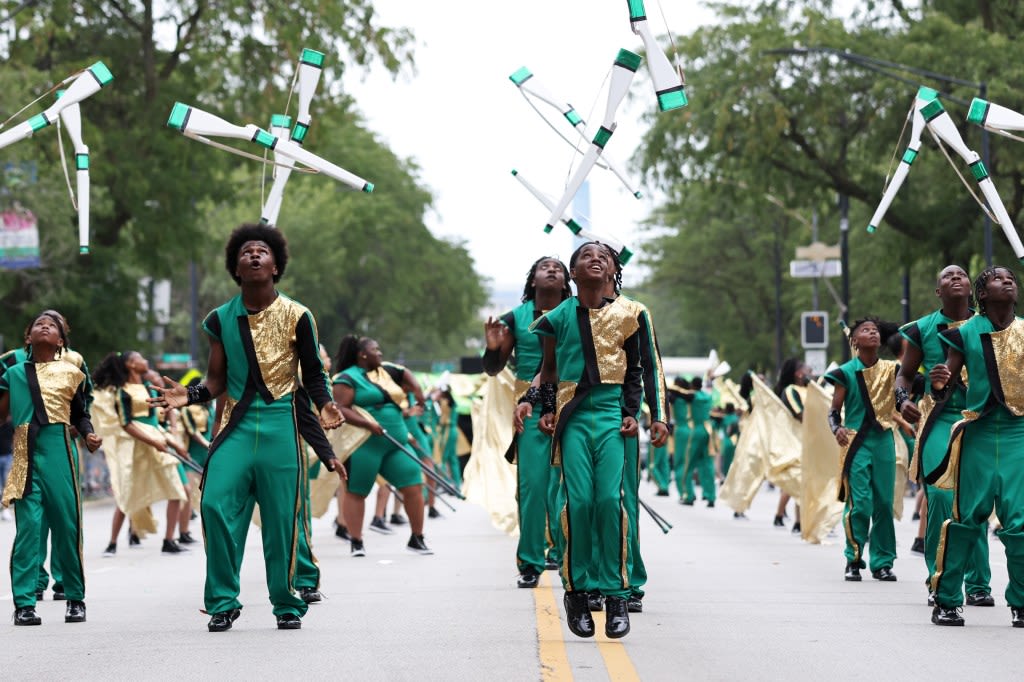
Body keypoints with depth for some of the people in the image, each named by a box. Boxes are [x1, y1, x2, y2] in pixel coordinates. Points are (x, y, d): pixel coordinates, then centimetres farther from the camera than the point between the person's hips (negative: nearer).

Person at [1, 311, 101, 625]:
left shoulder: (70, 373, 11)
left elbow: (80, 414, 14)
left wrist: (89, 435, -3)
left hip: (59, 451, 0)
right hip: (25, 455, 1)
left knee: (67, 524, 1)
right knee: (28, 525, -7)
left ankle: (75, 599, 13)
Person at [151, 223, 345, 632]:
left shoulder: (296, 317, 3)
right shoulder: (221, 320, 8)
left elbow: (313, 373, 9)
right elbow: (217, 380, 10)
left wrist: (324, 405, -9)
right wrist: (191, 396, -9)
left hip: (281, 426, -2)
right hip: (236, 425, 2)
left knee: (282, 517, -2)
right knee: (216, 505, -12)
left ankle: (287, 604, 11)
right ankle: (223, 602, -3)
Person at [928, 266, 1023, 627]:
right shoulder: (965, 333, 2)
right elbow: (945, 393, 3)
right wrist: (938, 384, -19)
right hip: (978, 433, -1)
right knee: (966, 517, -2)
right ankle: (946, 601, 7)